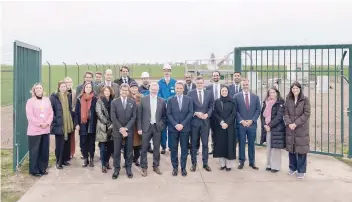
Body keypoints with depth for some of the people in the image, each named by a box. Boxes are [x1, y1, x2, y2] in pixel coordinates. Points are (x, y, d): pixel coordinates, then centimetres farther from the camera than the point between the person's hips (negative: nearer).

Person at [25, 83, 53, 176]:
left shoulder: (47, 100, 11)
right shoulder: (30, 101, -3)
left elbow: (51, 113, 8)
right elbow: (30, 116, -11)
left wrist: (47, 123, -8)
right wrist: (40, 124, -15)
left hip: (46, 130, 5)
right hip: (34, 130, -5)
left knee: (45, 150, 8)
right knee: (34, 151, 0)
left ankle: (42, 168, 20)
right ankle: (34, 170, 8)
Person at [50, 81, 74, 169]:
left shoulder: (68, 96, 12)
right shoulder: (54, 97, -5)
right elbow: (51, 110, -8)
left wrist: (72, 120, 12)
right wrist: (55, 121, -13)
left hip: (68, 124, 5)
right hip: (59, 125, -5)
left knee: (67, 143, 9)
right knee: (60, 144, -2)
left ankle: (65, 159, 21)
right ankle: (59, 162, 7)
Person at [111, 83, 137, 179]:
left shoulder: (133, 102, 3)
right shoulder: (114, 102, 0)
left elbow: (134, 116, -2)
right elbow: (113, 117, -5)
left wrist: (126, 128, -11)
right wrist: (120, 128, -13)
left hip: (129, 130, 1)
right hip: (117, 130, -1)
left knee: (129, 151, 7)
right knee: (117, 151, 3)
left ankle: (128, 168, 19)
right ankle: (116, 169, 14)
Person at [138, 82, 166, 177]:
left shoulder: (162, 101, 2)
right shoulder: (143, 99, -2)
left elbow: (164, 115, 10)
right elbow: (139, 114, -2)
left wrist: (162, 125, -2)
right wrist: (139, 128, -5)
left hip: (157, 127, 1)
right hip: (146, 127, -1)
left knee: (157, 148, 9)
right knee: (144, 148, 4)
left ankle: (156, 166, 22)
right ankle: (144, 167, 15)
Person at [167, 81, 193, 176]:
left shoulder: (189, 99, 3)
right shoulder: (170, 100, 3)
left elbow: (190, 113, -2)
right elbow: (169, 114, -1)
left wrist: (182, 124, -11)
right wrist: (175, 124, -13)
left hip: (185, 128, 0)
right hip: (173, 128, 0)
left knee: (184, 148, 5)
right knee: (174, 148, 5)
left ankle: (183, 167, 15)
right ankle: (175, 167, 16)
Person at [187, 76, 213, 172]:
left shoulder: (209, 93, 7)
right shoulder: (190, 93, 0)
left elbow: (211, 107, 7)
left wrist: (207, 114, -9)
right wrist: (195, 113, -15)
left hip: (205, 121, 2)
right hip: (194, 121, -1)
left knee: (205, 143, 6)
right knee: (193, 143, 7)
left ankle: (205, 163, 16)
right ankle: (194, 163, 17)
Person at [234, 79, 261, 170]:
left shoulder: (255, 97, 8)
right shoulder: (237, 96, 2)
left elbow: (258, 110, 5)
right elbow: (235, 111, -2)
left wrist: (252, 120, -7)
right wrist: (241, 121, -11)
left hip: (252, 124, 2)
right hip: (241, 124, -1)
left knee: (251, 144, 7)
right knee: (241, 144, 4)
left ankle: (252, 162, 15)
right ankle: (241, 162, 13)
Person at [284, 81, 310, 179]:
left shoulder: (305, 99, -4)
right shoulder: (288, 100, 7)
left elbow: (306, 114, -9)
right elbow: (286, 113, 5)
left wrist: (296, 123, -15)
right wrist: (289, 123, -12)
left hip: (301, 128, -3)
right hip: (290, 128, 4)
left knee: (301, 149, 0)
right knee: (291, 148, 10)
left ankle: (301, 171, 11)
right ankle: (292, 168, 26)